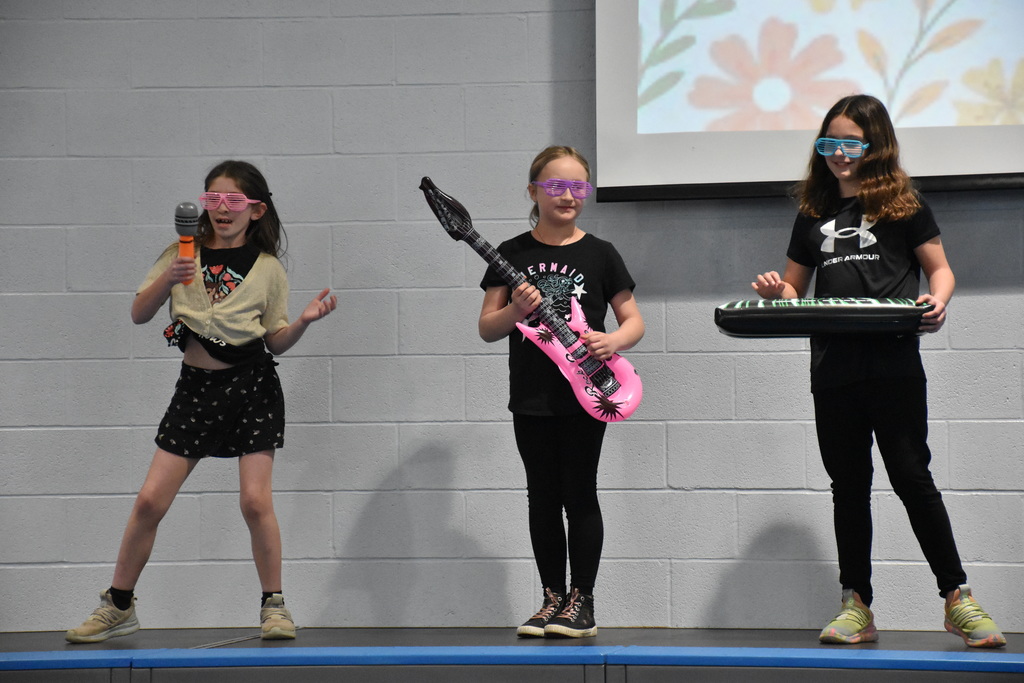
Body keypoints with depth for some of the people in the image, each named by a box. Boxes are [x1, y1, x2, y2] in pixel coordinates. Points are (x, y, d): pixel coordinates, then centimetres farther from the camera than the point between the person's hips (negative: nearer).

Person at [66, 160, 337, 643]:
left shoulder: (267, 268, 2)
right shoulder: (183, 254, 4)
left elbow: (276, 341, 6)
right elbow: (139, 314, 0)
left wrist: (305, 320, -12)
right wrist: (167, 280, -16)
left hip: (252, 385, -2)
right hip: (197, 385, 2)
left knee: (255, 499, -9)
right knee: (150, 499, -1)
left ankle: (274, 606, 9)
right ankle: (118, 607, 14)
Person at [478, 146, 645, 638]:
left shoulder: (599, 255, 3)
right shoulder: (512, 255, 5)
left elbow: (634, 320, 6)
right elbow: (486, 329, 6)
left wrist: (614, 341, -15)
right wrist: (515, 311, -14)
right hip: (531, 395, 2)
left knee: (579, 494, -1)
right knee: (542, 498, 7)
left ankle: (582, 601, 8)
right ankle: (553, 598, 16)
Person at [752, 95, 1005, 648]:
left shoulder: (901, 204, 4)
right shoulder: (814, 214, 16)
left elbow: (940, 269, 5)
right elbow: (794, 288, 21)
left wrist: (937, 301, -16)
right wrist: (774, 291, -1)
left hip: (894, 363, -4)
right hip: (833, 368, 5)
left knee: (911, 477, -5)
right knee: (848, 484, 8)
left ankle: (957, 597, 4)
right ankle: (856, 607, 13)